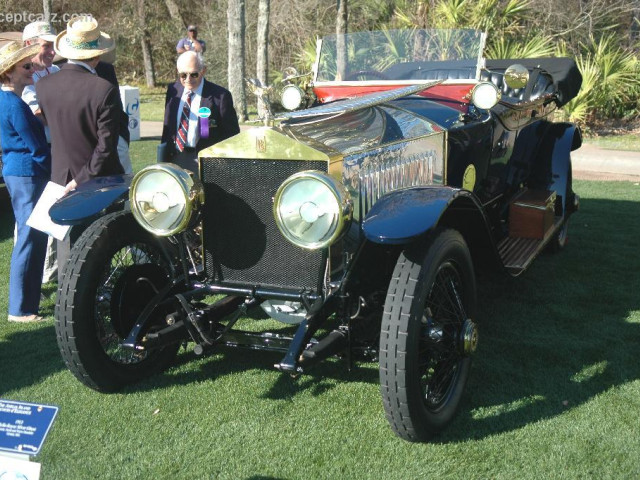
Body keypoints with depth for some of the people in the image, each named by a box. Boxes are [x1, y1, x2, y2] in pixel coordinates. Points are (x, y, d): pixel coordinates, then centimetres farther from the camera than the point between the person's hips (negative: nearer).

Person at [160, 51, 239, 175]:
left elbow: (232, 133, -6)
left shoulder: (220, 95, -9)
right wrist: (164, 159, 13)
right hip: (175, 158, 5)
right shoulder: (173, 90, 8)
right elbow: (168, 126, 16)